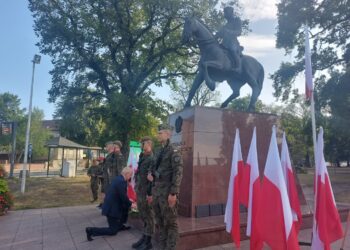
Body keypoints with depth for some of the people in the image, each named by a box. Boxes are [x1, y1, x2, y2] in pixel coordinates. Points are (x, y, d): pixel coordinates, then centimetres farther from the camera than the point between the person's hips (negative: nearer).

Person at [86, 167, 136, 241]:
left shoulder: (118, 178, 6)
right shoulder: (121, 181, -24)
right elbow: (123, 197, -20)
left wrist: (128, 200, 18)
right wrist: (130, 204, -4)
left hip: (111, 205, 10)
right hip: (111, 208, -10)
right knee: (113, 231, 1)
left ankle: (120, 225, 28)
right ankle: (91, 230, -2)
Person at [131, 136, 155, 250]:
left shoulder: (152, 159, -15)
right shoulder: (142, 158, 13)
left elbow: (152, 178, -20)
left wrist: (150, 194, -21)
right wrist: (136, 187, 13)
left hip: (146, 192, -8)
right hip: (139, 191, 8)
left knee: (148, 216, 3)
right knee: (143, 215, 17)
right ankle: (144, 237, 30)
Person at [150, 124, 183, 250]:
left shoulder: (173, 151, -9)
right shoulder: (160, 152, 15)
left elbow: (178, 173, -16)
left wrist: (173, 193, -21)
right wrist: (153, 191, 18)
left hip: (167, 192, -8)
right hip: (157, 191, 8)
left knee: (170, 223, 2)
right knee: (160, 222, 15)